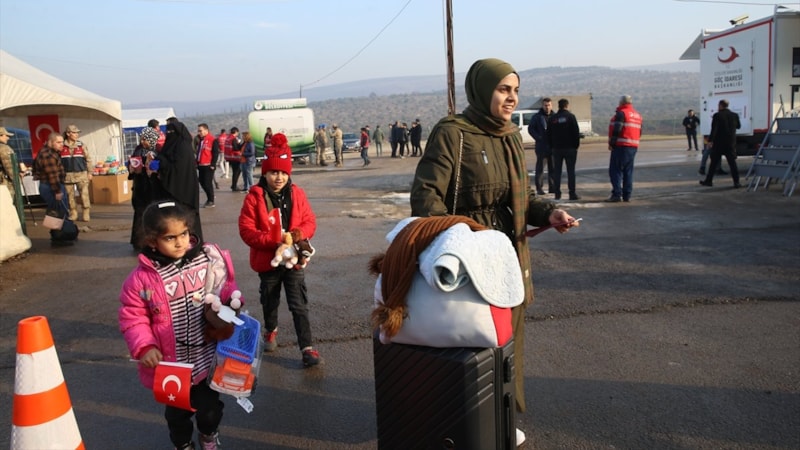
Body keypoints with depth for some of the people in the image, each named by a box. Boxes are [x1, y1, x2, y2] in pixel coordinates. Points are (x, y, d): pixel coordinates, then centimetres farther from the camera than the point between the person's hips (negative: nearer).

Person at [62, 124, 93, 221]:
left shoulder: (81, 145, 5)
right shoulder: (62, 146, 2)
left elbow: (88, 159, 8)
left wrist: (89, 172, 5)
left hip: (81, 174, 0)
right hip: (68, 175, 0)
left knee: (84, 195, -4)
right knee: (70, 196, 5)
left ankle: (85, 213, 7)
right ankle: (73, 213, 17)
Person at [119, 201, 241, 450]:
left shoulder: (208, 259, -12)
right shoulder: (142, 277, -15)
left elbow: (226, 292, 2)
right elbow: (132, 317, -7)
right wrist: (145, 347, -18)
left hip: (206, 357, 1)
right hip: (170, 363, -1)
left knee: (209, 405, 20)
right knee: (176, 410, 21)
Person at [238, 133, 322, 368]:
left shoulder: (297, 194, -3)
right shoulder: (255, 197, -12)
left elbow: (310, 221, 1)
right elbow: (246, 230, -14)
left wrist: (302, 232, -21)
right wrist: (272, 240, -25)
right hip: (267, 259, 0)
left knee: (299, 305, 0)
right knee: (270, 301, 21)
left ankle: (307, 347, 3)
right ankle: (270, 331, 47)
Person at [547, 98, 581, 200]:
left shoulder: (552, 118, 6)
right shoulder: (570, 116, -5)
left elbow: (548, 134, 8)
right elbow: (576, 132, -9)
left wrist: (551, 146, 13)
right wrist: (576, 145, 0)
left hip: (556, 148, 3)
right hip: (570, 148, -3)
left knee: (557, 171, 7)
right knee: (571, 170, 0)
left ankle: (557, 193, 5)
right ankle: (572, 193, -3)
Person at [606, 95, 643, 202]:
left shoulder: (621, 113, -9)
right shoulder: (637, 115, 18)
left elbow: (616, 130, -16)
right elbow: (639, 132, 19)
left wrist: (611, 143, -10)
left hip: (621, 146, -8)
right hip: (633, 147, 8)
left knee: (615, 170, -6)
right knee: (628, 171, 11)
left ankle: (616, 194, -11)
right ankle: (627, 195, 10)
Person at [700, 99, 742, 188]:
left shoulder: (717, 115, -10)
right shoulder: (735, 115, 3)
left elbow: (714, 129, -16)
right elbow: (738, 126, 20)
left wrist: (710, 141, -14)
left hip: (718, 143, -3)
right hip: (731, 144, 3)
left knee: (714, 162, 7)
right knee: (732, 162, 3)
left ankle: (709, 180, 13)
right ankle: (736, 182, -3)